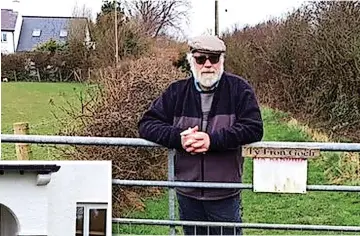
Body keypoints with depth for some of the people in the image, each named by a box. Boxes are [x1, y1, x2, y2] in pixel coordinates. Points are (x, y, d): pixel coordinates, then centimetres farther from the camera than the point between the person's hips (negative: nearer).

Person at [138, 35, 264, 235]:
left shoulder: (239, 89, -5)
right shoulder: (177, 91, 3)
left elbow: (254, 129, -14)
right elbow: (146, 124, 0)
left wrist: (213, 139, -24)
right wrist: (178, 137, -19)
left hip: (225, 195, -3)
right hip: (188, 195, 3)